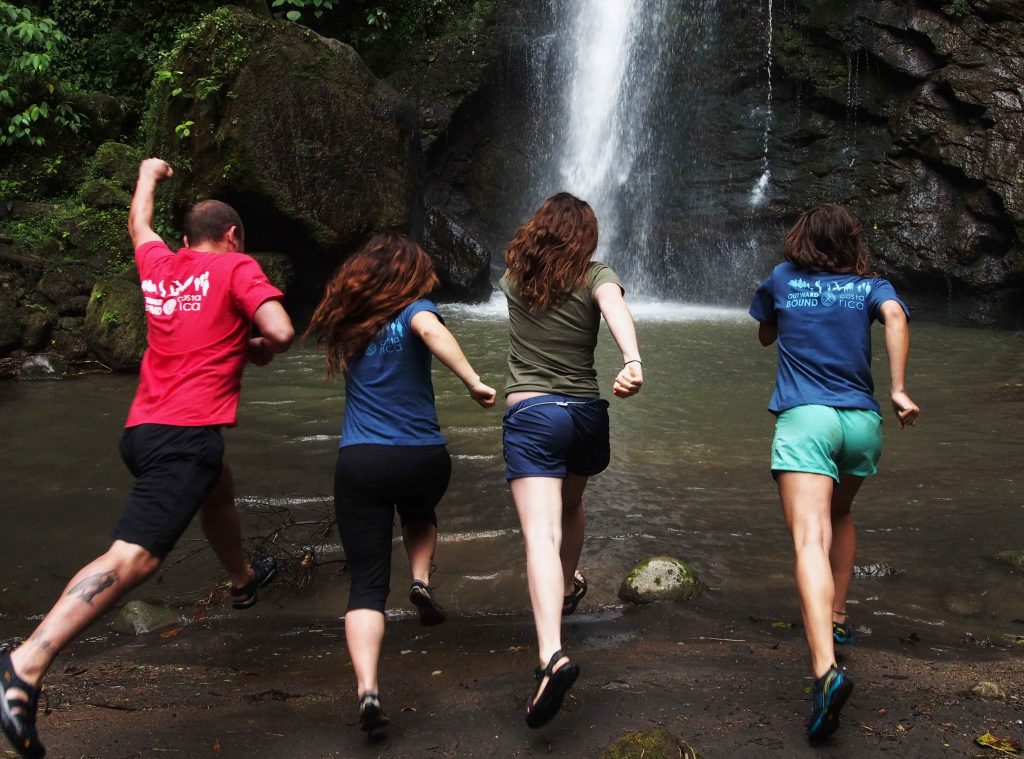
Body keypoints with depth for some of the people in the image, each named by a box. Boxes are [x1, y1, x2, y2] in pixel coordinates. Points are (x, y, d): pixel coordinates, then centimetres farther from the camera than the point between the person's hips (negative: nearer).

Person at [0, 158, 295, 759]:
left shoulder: (159, 265, 17)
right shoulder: (236, 267, 1)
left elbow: (138, 223, 40)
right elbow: (281, 331, -13)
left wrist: (148, 175, 57)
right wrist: (259, 349, 9)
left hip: (144, 428, 8)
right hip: (187, 433, -8)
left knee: (219, 487, 35)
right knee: (135, 556, -18)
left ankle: (244, 578, 57)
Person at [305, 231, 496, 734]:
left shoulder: (346, 321, 7)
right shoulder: (411, 310, -4)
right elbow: (430, 329, -26)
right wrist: (473, 381, -29)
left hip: (359, 464, 1)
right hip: (422, 460, -1)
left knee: (367, 582, 2)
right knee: (420, 517, 35)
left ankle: (367, 689, -16)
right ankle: (421, 581, 10)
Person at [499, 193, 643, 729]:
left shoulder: (514, 277, 6)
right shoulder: (596, 277, 0)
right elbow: (615, 306, -22)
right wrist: (633, 359, -39)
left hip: (530, 413, -2)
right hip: (586, 413, 2)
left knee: (542, 534, -16)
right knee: (570, 506, 30)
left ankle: (552, 654, -34)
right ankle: (568, 587, 54)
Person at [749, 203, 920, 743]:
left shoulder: (782, 280, 13)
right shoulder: (869, 285, 13)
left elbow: (765, 337, 28)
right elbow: (895, 315, -9)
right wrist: (899, 391, -9)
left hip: (804, 418, -3)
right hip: (862, 421, 3)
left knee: (810, 539, -18)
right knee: (839, 517, 30)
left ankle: (826, 668, -35)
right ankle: (837, 618, 34)